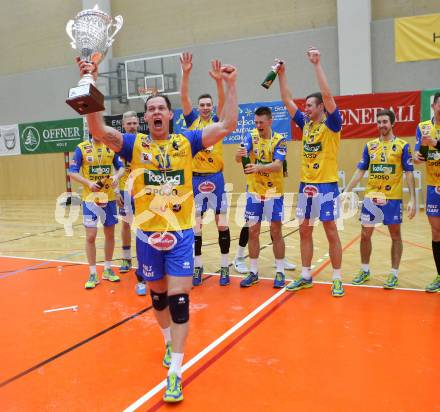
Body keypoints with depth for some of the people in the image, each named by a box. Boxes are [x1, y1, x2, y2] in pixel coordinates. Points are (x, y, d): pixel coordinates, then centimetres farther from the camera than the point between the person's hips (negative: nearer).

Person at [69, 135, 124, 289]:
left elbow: (121, 167, 8)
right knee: (90, 236, -4)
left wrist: (116, 176, -14)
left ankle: (107, 270, 27)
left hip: (109, 197, 3)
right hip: (90, 198, -3)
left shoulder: (112, 147, 3)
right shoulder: (81, 148, -4)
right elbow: (72, 172, -5)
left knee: (110, 234, 11)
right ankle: (93, 274, 10)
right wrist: (88, 183, -19)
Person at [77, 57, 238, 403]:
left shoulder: (186, 141, 2)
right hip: (147, 234, 2)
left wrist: (231, 86, -12)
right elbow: (99, 131, -14)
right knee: (157, 293, 17)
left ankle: (175, 372, 1)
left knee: (178, 297, -6)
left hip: (181, 232, -1)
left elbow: (227, 126, -4)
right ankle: (170, 342, 44)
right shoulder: (135, 145, 1)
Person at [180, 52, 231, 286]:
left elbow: (222, 101, -11)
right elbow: (184, 97, -5)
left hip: (215, 177, 0)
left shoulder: (217, 122, 6)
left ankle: (225, 267, 11)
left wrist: (218, 80, -28)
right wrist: (185, 73, -19)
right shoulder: (192, 120, 7)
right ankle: (197, 266, 15)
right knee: (195, 224, 3)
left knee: (222, 223, 0)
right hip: (195, 178, 1)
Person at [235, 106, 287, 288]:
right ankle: (253, 272, 17)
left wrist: (259, 167, -42)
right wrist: (239, 154, -41)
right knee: (253, 231, 5)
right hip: (254, 191, 2)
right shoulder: (251, 136, -2)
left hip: (274, 191, -2)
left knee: (276, 232, 3)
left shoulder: (279, 140, -9)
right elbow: (239, 157, -16)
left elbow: (278, 165, -24)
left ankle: (280, 272, 15)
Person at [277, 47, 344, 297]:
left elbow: (327, 94, -20)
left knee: (331, 232, 0)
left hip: (326, 185, -6)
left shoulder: (331, 124, -6)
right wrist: (282, 74, 6)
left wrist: (317, 64, -20)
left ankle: (337, 279, 10)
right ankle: (306, 276, 21)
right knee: (305, 231, 10)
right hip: (306, 185, 7)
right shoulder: (306, 124, 10)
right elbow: (287, 101, 12)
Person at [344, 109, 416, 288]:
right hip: (371, 197, 3)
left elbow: (409, 174, -3)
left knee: (395, 235, 6)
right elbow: (360, 171, 9)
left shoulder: (402, 145, -2)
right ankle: (364, 270, 21)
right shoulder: (369, 146, 7)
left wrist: (412, 200, -10)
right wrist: (346, 191, 2)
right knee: (365, 234, 6)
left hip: (393, 198, -3)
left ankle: (394, 274, 16)